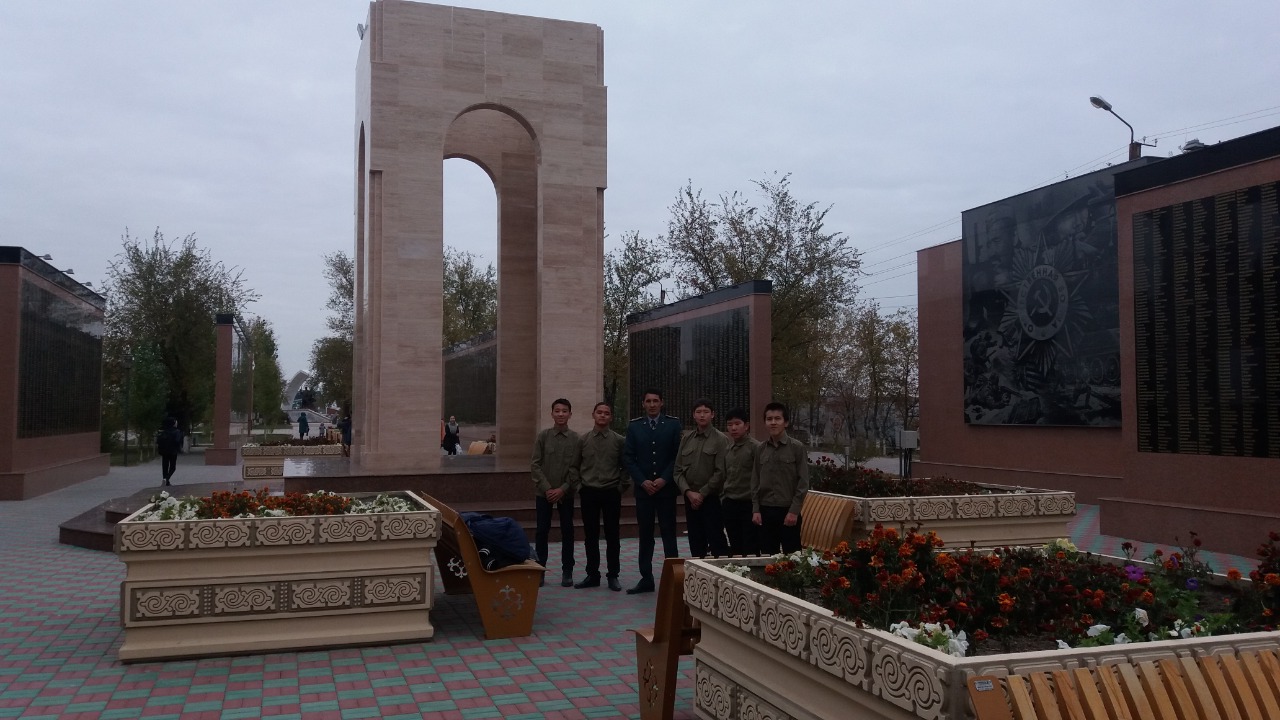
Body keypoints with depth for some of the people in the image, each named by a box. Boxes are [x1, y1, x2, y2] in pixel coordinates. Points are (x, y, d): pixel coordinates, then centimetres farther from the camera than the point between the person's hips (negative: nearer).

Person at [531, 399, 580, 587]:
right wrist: (547, 488, -11)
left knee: (567, 531, 4)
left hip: (566, 492, 0)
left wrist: (563, 489, -12)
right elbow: (535, 465, -3)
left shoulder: (576, 439, -2)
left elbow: (576, 468, -3)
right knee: (542, 530, 3)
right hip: (543, 492, 0)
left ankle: (567, 571, 12)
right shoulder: (543, 436, -1)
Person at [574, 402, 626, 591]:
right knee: (591, 536, 7)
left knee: (612, 536, 4)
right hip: (589, 493, 2)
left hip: (611, 492, -1)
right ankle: (592, 575, 17)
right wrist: (580, 485, 3)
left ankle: (613, 576, 13)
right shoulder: (583, 440, 4)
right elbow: (576, 466, 10)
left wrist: (621, 486, -2)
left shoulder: (619, 440, -1)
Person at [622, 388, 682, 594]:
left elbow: (678, 455, -2)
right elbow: (628, 458, 3)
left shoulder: (673, 424, 1)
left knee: (669, 534, 1)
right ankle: (646, 579, 12)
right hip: (643, 488, 2)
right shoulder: (634, 426, 5)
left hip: (666, 487, -2)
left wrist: (664, 479, -10)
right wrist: (642, 481, -7)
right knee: (645, 535, 6)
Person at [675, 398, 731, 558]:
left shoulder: (720, 439, -4)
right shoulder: (686, 438, 9)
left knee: (717, 542, -3)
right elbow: (678, 470, 7)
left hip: (712, 498, -4)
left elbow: (720, 472, -9)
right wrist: (688, 492, -6)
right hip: (690, 499, 4)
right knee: (696, 543, 8)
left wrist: (702, 494, -10)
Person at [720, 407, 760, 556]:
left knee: (750, 549, -2)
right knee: (735, 547, 10)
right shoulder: (728, 450, 13)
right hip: (729, 505, 6)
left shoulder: (755, 447, -7)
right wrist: (723, 499, 12)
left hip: (748, 504, -6)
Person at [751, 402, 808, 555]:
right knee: (767, 556, 8)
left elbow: (803, 482, -6)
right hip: (765, 511, 3)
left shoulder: (797, 448, -3)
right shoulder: (761, 449, 7)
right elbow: (755, 481, 9)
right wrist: (756, 509, 1)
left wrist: (794, 511, -12)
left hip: (788, 511, -3)